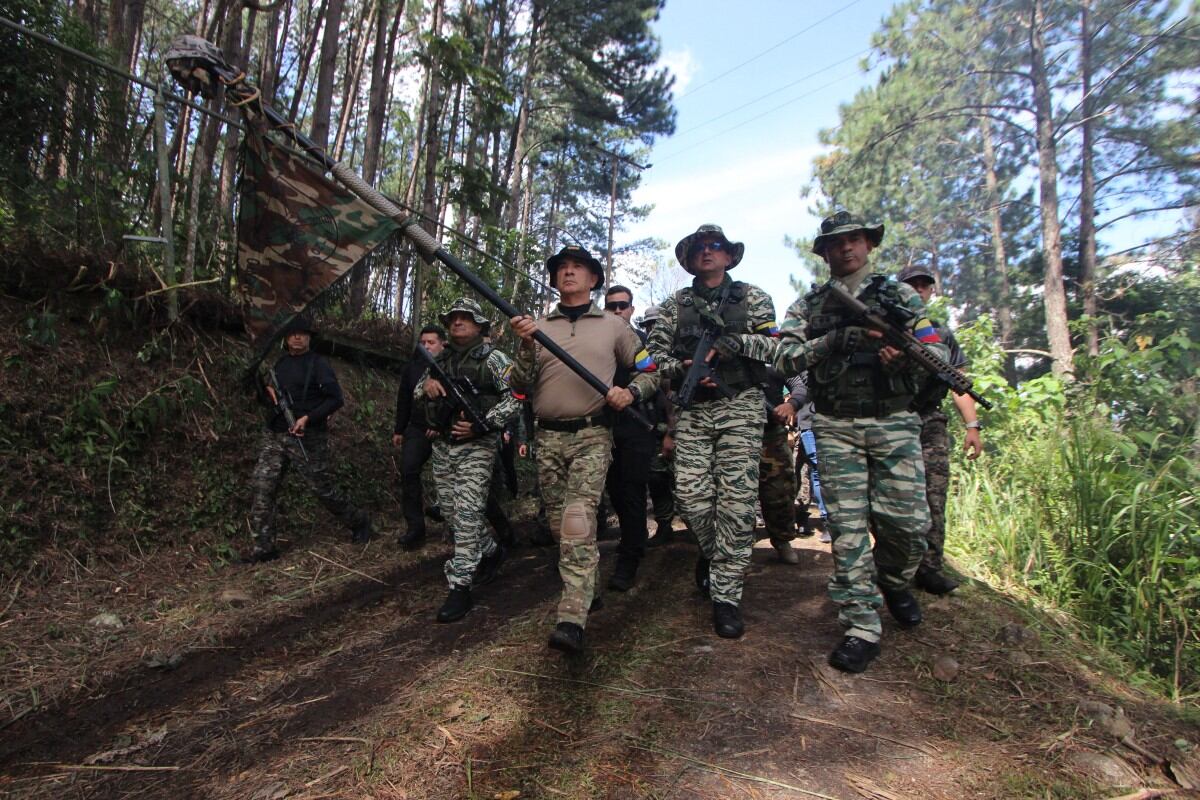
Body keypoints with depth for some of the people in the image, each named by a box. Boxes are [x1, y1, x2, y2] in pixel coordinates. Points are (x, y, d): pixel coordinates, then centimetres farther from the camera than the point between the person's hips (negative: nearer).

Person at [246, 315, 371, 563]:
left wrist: (308, 418, -23)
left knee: (323, 489, 1)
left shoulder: (318, 365, -6)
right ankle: (264, 547, 8)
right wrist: (267, 388, 3)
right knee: (263, 487, -1)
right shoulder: (280, 363, 14)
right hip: (274, 435, 6)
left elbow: (336, 399, -13)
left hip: (307, 438, -6)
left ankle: (359, 522, 23)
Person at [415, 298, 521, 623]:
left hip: (477, 446, -7)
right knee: (451, 513, 13)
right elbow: (416, 392, 19)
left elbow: (515, 397, -11)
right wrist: (427, 383, -6)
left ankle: (460, 588, -3)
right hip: (442, 446, 7)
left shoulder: (493, 359, -4)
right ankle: (491, 551, 36)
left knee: (467, 515, -9)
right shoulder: (441, 359, 15)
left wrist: (482, 425, -22)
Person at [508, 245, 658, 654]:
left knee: (578, 520, -19)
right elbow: (521, 388, 6)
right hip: (549, 438, 4)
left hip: (592, 436, -3)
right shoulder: (538, 327, 13)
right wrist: (525, 345, -9)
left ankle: (572, 619, -20)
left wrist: (631, 392, -7)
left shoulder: (614, 326, 9)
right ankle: (586, 589, 32)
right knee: (560, 524, 10)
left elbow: (649, 371, 14)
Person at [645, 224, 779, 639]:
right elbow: (655, 352, 7)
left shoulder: (752, 297, 10)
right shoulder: (674, 304, 14)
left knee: (736, 500, -7)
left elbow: (771, 344, -1)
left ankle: (726, 594, 2)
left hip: (740, 406, -1)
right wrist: (683, 368, -12)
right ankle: (713, 552, 27)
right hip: (691, 408, 2)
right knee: (691, 494, -5)